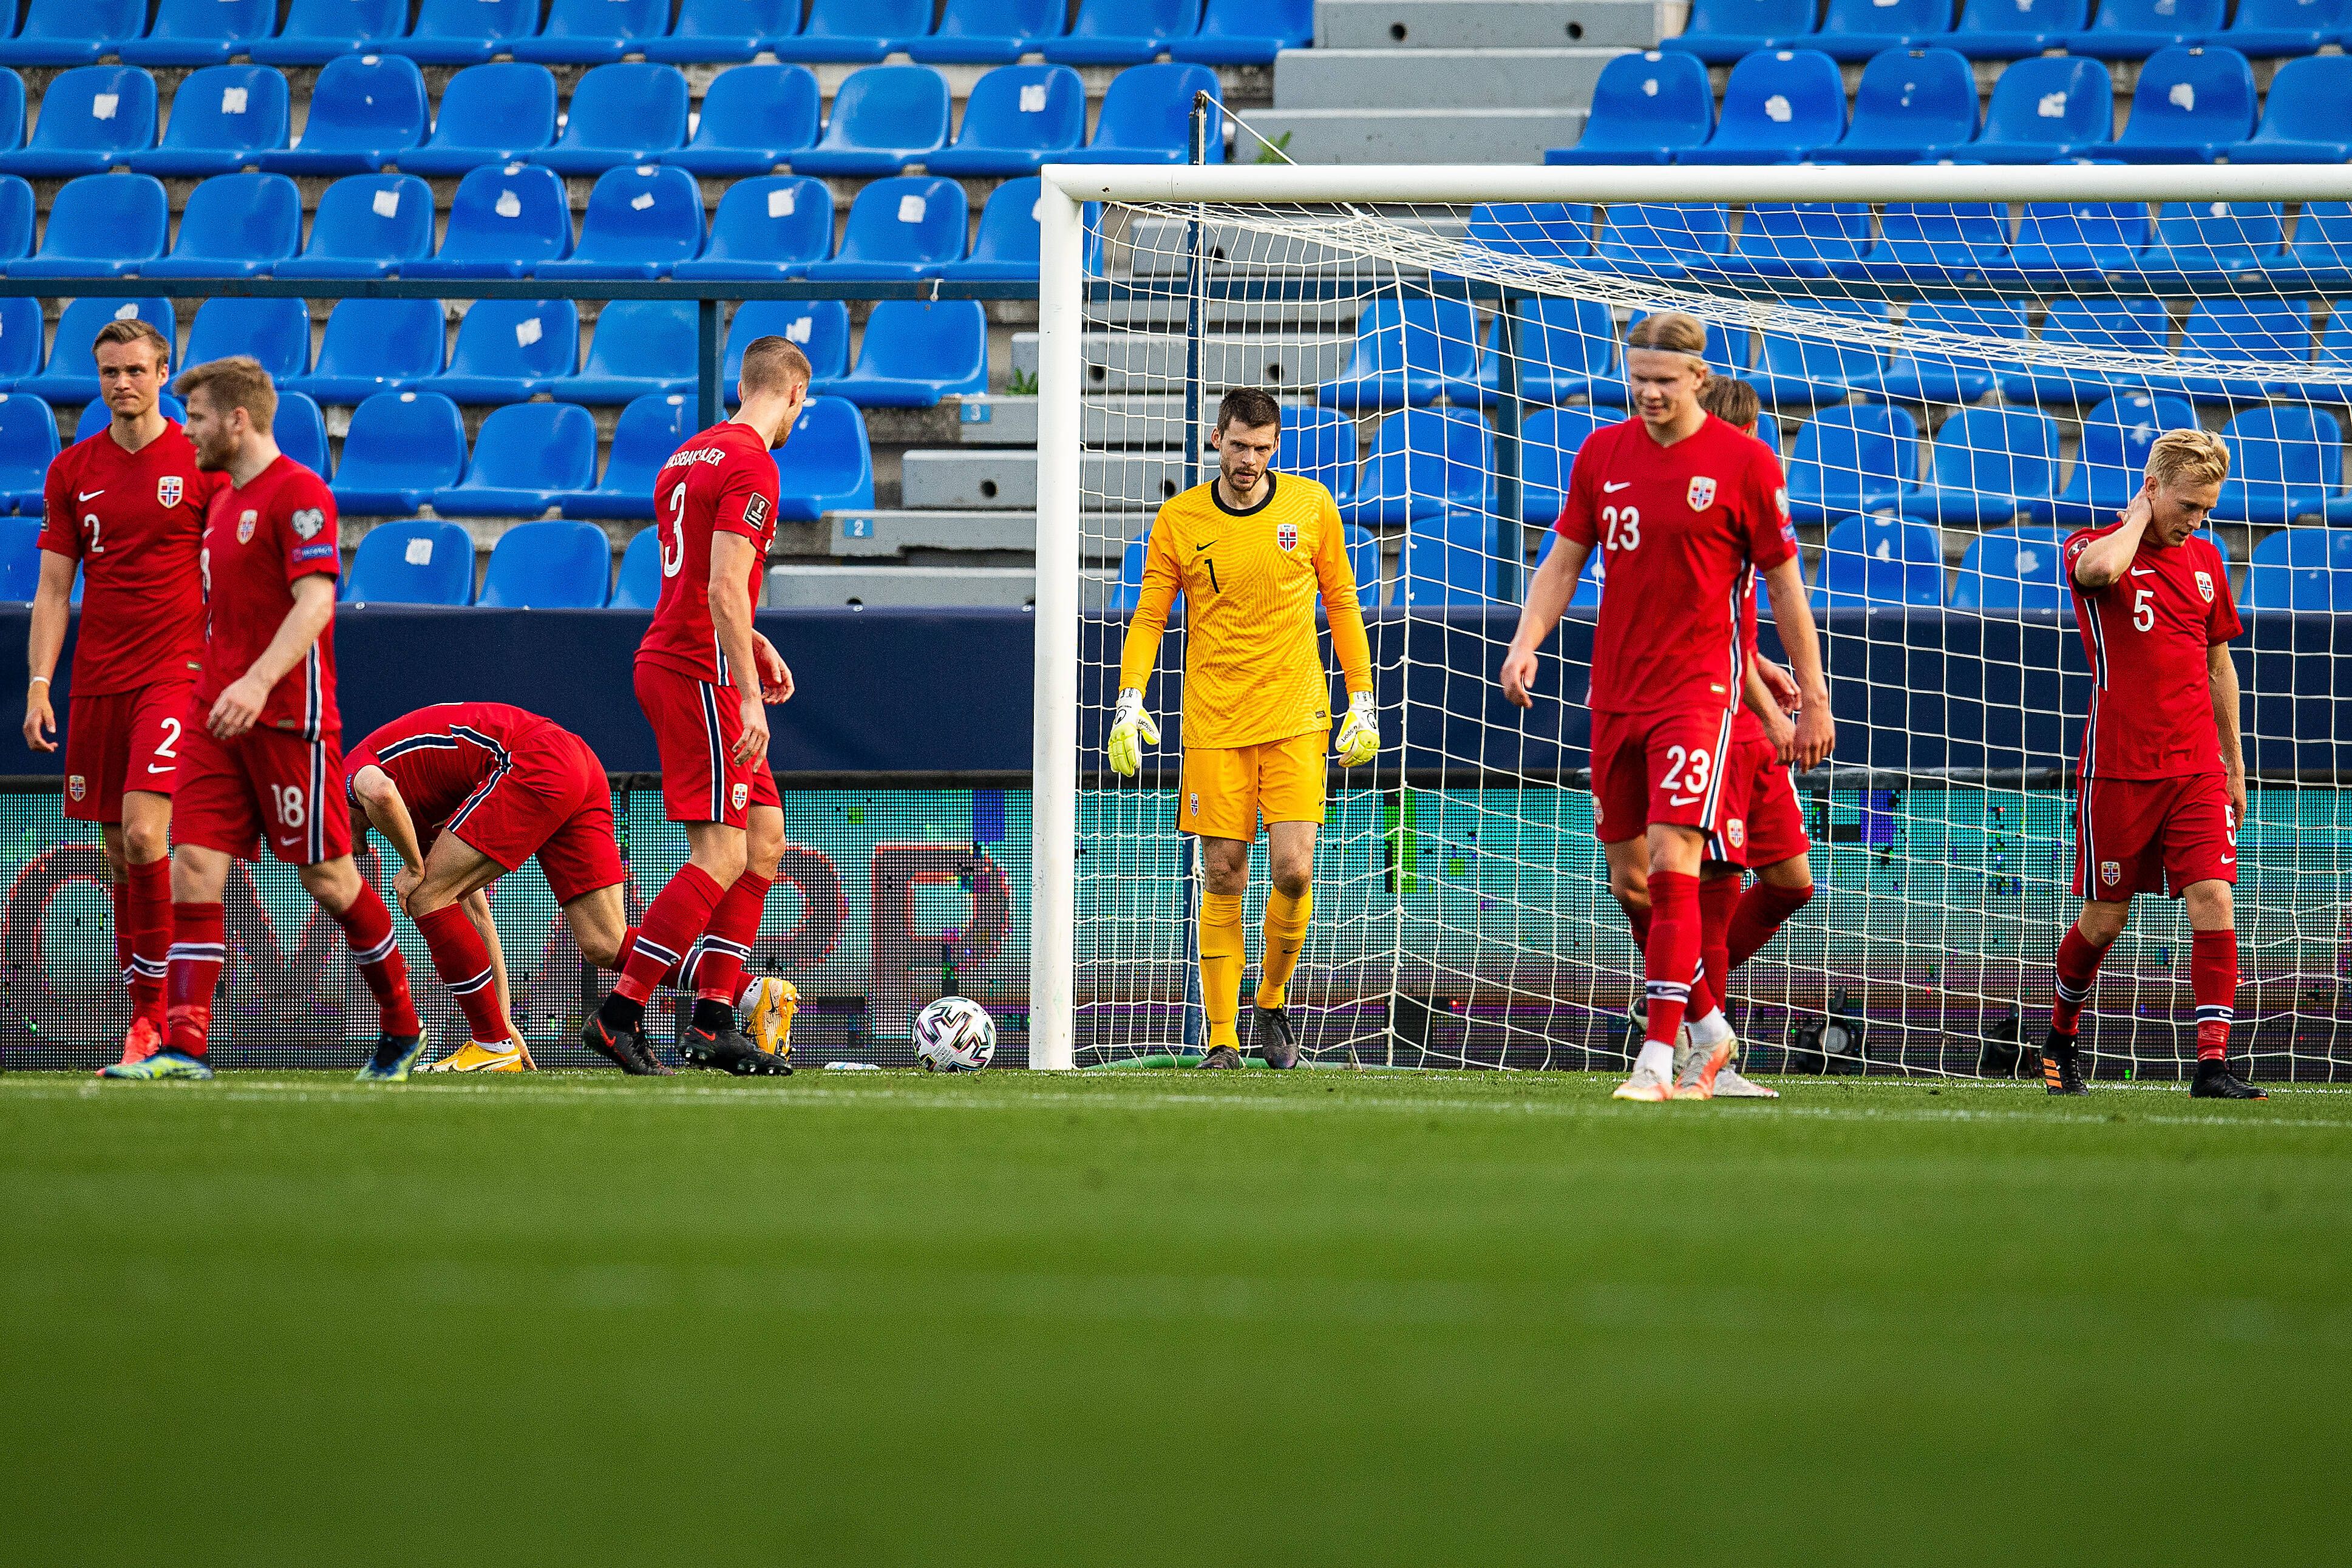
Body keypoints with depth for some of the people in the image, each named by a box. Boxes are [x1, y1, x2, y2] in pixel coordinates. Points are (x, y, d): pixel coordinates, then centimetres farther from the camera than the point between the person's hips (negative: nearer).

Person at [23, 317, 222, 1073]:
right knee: (119, 852, 5)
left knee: (143, 833, -19)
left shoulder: (200, 463, 0)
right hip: (97, 683, 4)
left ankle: (157, 1013, -13)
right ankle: (147, 1020, 10)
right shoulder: (72, 470, 10)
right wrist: (39, 683, 2)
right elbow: (53, 587, 10)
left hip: (175, 672, -4)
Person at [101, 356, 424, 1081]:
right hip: (218, 717, 8)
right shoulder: (223, 499, 17)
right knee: (194, 866, -5)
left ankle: (403, 1029, 17)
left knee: (326, 876, 0)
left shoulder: (298, 492, -10)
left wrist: (259, 681, -31)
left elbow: (315, 599, -20)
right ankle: (183, 1045, -11)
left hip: (287, 716, -8)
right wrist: (219, 684, 17)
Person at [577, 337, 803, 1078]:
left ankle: (713, 1019, 7)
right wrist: (750, 697, -21)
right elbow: (724, 591, -20)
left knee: (765, 839, 10)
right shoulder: (751, 466, -13)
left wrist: (754, 645, 21)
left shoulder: (693, 454, 17)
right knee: (722, 854, -11)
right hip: (698, 674, -10)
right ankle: (618, 1016, -13)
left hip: (671, 658, 10)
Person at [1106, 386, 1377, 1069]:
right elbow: (1150, 617, 6)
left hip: (1295, 720, 0)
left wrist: (1363, 702, 6)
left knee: (1294, 871, -11)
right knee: (1223, 881, -1)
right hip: (1213, 724, 0)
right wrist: (1130, 702, -7)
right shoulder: (1179, 520, 0)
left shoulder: (1311, 506, 1)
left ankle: (1272, 1003, 14)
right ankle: (1222, 1040, 5)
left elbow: (1341, 603, 10)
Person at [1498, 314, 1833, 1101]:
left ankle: (1657, 1058, -19)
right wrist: (1525, 643, -5)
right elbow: (1563, 562, 13)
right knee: (1629, 876, 9)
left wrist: (1813, 699, 1)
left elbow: (1784, 585, 0)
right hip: (1615, 692, 6)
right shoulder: (1602, 453, 8)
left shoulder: (1744, 462, -5)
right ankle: (1709, 1027, 27)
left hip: (1699, 689, -6)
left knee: (1672, 864, -18)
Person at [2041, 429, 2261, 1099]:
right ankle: (2061, 1038, 30)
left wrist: (2234, 765, 22)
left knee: (2213, 901, -11)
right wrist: (2141, 514, -11)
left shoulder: (2204, 560, 13)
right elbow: (2101, 569, -30)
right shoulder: (2093, 547, -2)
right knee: (2104, 919, 4)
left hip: (2197, 768, 4)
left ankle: (2213, 1064, -15)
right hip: (2119, 767, -4)